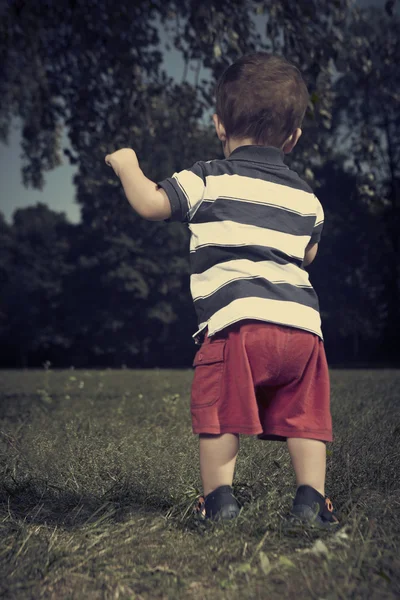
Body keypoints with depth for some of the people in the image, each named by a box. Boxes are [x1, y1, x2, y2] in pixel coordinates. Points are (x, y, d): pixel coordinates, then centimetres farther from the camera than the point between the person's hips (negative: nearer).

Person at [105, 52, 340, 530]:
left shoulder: (208, 179, 5)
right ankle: (311, 499, 10)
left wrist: (126, 166, 17)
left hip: (238, 319, -5)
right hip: (303, 324, 5)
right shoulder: (305, 197, 21)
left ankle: (219, 496, 5)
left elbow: (149, 204, -2)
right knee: (304, 415, 14)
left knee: (219, 406, 6)